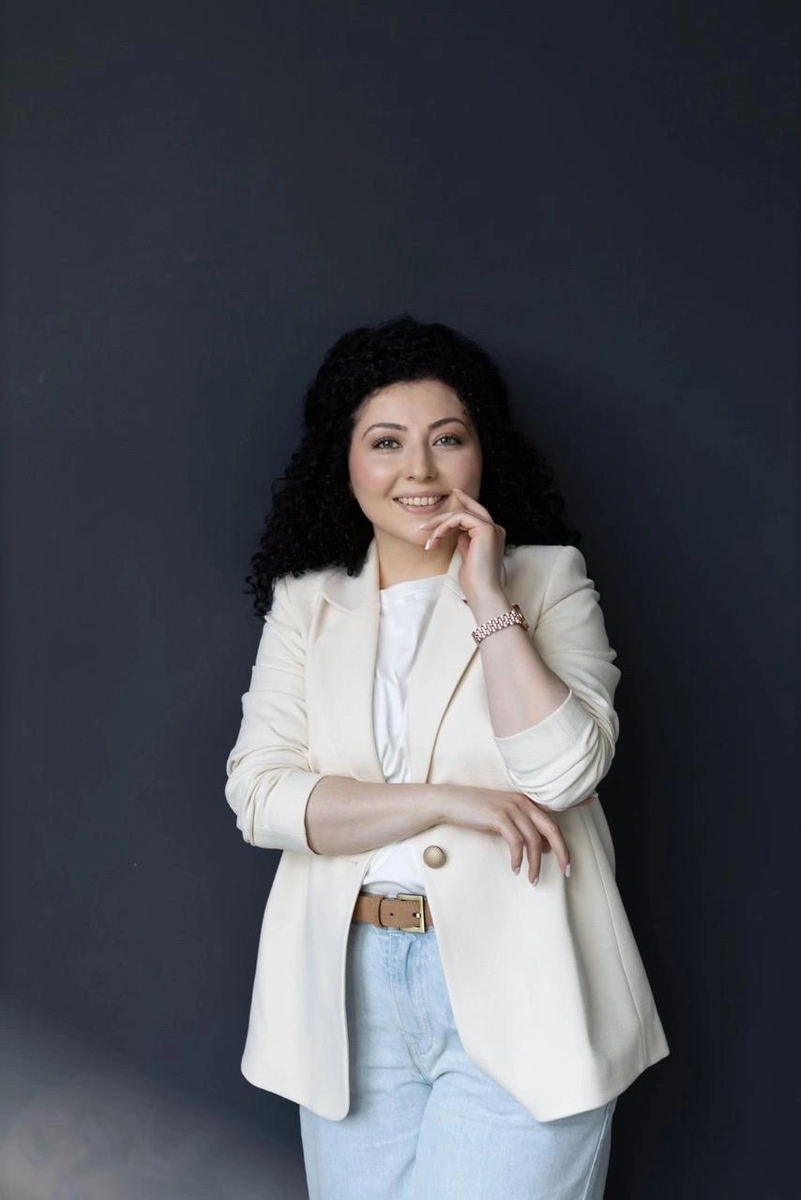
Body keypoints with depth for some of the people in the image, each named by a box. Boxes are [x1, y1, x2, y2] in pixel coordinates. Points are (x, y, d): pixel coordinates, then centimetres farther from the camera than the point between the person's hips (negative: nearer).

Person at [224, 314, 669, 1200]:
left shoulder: (548, 578, 0)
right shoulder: (305, 603, 5)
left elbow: (564, 771, -12)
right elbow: (258, 795, -6)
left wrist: (487, 598, -15)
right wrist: (450, 801, -14)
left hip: (514, 993, -2)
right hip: (354, 986, 3)